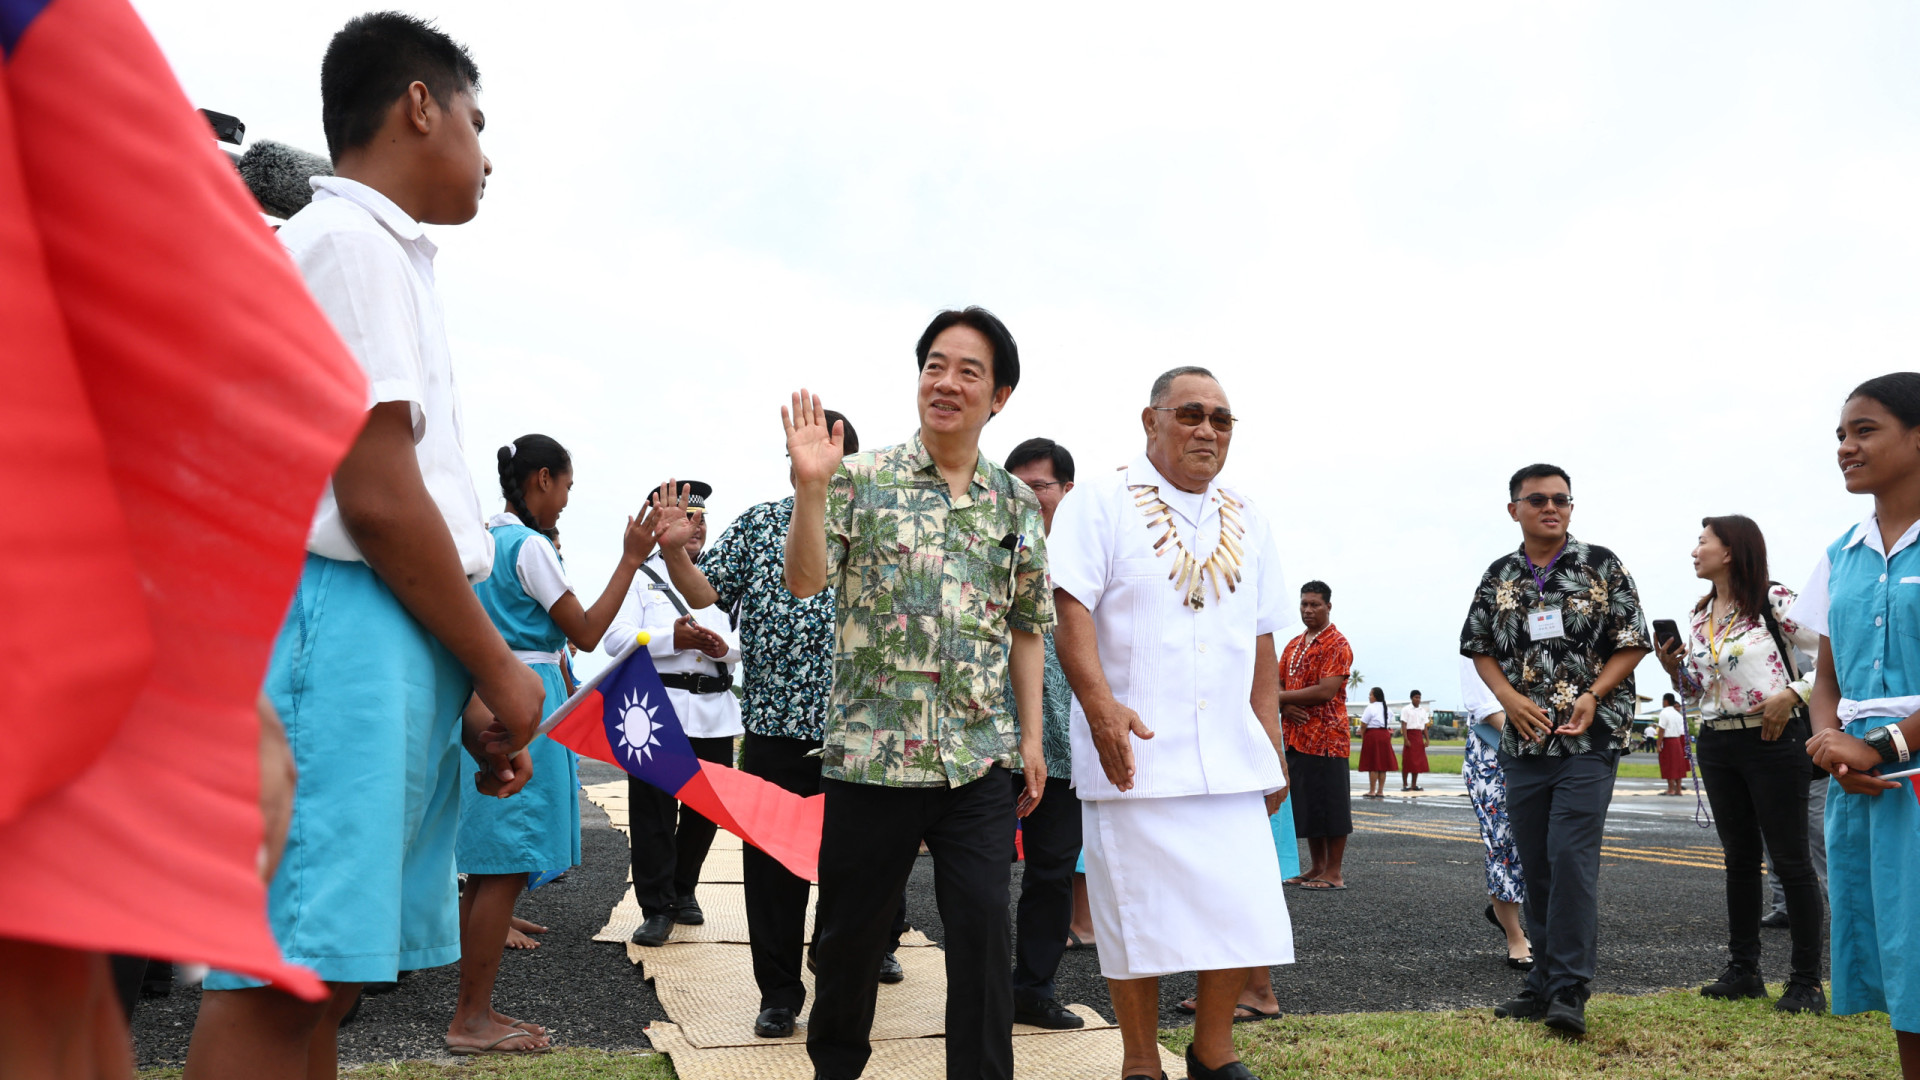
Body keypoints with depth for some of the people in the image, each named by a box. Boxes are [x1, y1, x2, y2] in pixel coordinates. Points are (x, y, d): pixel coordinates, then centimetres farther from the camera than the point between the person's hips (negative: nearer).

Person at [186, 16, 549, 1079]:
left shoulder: (374, 254, 25)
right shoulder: (350, 241, -6)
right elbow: (374, 495, -16)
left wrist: (469, 693, 18)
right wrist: (499, 669, -7)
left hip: (402, 645, 10)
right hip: (349, 621, -10)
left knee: (321, 972, 10)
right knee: (285, 976, -9)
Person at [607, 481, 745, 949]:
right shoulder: (640, 576, 6)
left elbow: (747, 639, 10)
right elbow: (617, 638, -6)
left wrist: (724, 646, -13)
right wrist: (672, 639, -19)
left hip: (714, 711, 4)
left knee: (706, 808, 10)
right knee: (652, 810, -3)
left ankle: (683, 889, 30)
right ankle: (656, 909, 5)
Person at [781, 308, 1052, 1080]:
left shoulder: (1017, 504, 9)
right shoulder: (862, 478, 0)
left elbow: (1027, 627, 14)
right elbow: (805, 581, -10)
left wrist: (1031, 735, 8)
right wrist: (811, 487, -24)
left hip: (981, 762, 2)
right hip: (871, 750, -1)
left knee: (983, 934, -2)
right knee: (851, 932, 11)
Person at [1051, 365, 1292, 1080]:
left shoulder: (1246, 520, 16)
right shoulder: (1101, 503, -1)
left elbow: (1262, 645, 18)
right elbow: (1070, 611, -12)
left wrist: (1273, 750, 13)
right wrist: (1100, 704, -25)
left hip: (1232, 759, 5)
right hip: (1134, 754, -4)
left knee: (1244, 914, 4)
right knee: (1141, 920, 2)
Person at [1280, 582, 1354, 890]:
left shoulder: (1337, 644, -8)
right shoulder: (1293, 645, 17)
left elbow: (1325, 691, -18)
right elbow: (1278, 683, 16)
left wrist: (1281, 697, -12)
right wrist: (1286, 707, -6)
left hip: (1326, 738, -8)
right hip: (1296, 737, 8)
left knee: (1330, 805, -2)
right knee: (1306, 805, 12)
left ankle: (1334, 872, 4)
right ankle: (1317, 867, 21)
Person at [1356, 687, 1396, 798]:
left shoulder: (1370, 708, -10)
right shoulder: (1386, 708, 13)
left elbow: (1363, 725, -11)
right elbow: (1389, 722, 13)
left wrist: (1362, 737, 1)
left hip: (1372, 735, -7)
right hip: (1385, 734, 7)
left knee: (1373, 765, -5)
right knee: (1382, 765, 8)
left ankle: (1372, 791, -4)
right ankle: (1380, 791, 10)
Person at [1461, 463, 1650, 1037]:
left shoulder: (1601, 566, 1)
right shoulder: (1498, 576, 9)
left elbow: (1632, 643, 1)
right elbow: (1479, 648, 13)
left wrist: (1593, 695, -13)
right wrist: (1511, 698, -4)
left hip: (1590, 737, -4)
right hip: (1524, 740, 4)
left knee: (1571, 857, -13)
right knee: (1536, 866, 9)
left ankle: (1569, 990, -7)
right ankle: (1543, 983, 19)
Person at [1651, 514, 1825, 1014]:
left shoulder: (1774, 601, -9)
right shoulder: (1700, 615, 11)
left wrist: (1792, 694, -20)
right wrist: (1675, 670, -2)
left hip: (1772, 740, -7)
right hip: (1716, 744, 7)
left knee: (1789, 857, -1)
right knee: (1740, 857, 12)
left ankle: (1807, 981, 6)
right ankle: (1744, 971, 20)